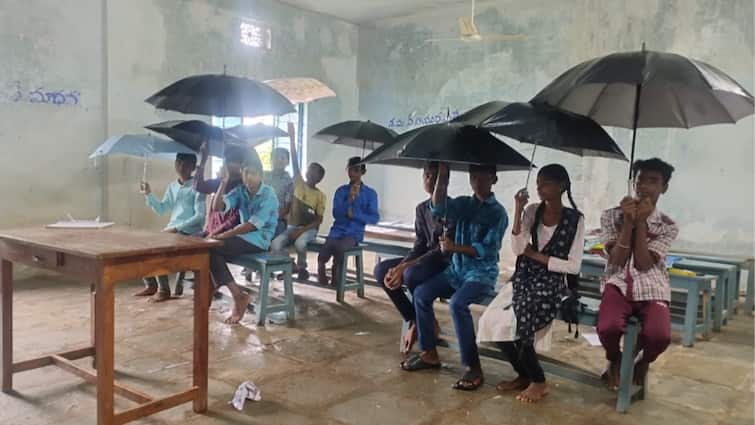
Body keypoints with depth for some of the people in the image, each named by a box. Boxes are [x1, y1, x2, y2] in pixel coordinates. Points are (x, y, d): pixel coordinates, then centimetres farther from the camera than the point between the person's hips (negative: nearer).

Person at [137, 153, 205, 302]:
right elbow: (161, 210, 16)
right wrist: (148, 194, 3)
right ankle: (150, 285, 9)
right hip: (172, 230, 8)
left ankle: (163, 290, -9)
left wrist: (176, 228, -21)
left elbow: (199, 216, -16)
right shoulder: (172, 186, 14)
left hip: (190, 232, -8)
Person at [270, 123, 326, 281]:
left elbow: (319, 220, -6)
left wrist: (302, 230, -20)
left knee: (300, 243, -35)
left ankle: (301, 267, -6)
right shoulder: (299, 183, 4)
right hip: (292, 226, 3)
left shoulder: (320, 196, -2)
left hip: (309, 229, -2)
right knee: (275, 244, -25)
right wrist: (292, 137, -10)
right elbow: (295, 162, -4)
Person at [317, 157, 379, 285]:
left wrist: (354, 214, -12)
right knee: (325, 249, -29)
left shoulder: (370, 193, 4)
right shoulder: (341, 191, 9)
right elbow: (336, 214, -1)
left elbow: (374, 218, -2)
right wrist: (350, 199, -14)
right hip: (338, 230, 2)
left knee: (340, 247, -32)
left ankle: (335, 272, -6)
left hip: (355, 233, -2)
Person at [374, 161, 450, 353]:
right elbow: (419, 246, 4)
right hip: (427, 260, 8)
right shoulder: (421, 208, 8)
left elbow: (444, 249, -23)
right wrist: (400, 267, -16)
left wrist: (404, 267, -28)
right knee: (381, 270, -9)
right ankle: (414, 321, -3)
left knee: (412, 274, -35)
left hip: (447, 263, -8)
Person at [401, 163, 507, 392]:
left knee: (457, 303, -32)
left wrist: (455, 247, -24)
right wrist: (442, 176, -21)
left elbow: (488, 251, -15)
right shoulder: (463, 203, 8)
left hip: (482, 273, -6)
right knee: (421, 292, -11)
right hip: (456, 269, 6)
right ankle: (429, 353, 1)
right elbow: (438, 208, -11)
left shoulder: (498, 213, -7)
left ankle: (473, 367, -22)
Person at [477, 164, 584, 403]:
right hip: (524, 278, 5)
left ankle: (538, 382, 0)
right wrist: (518, 210, -14)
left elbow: (573, 267, -9)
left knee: (512, 323, -25)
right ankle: (524, 375, 6)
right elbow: (517, 249, -9)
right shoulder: (532, 211, 4)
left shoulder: (575, 220, -6)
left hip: (552, 283, -4)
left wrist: (535, 255, -9)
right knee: (491, 320, -16)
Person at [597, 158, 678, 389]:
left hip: (652, 289, 1)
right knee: (608, 327, -32)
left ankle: (644, 361, 11)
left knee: (660, 336, -29)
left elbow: (643, 263, -11)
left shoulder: (668, 226, 2)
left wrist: (641, 222, -15)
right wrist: (628, 221, -16)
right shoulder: (611, 216, 1)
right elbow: (617, 261, -9)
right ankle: (614, 359, 8)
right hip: (619, 284, 0)